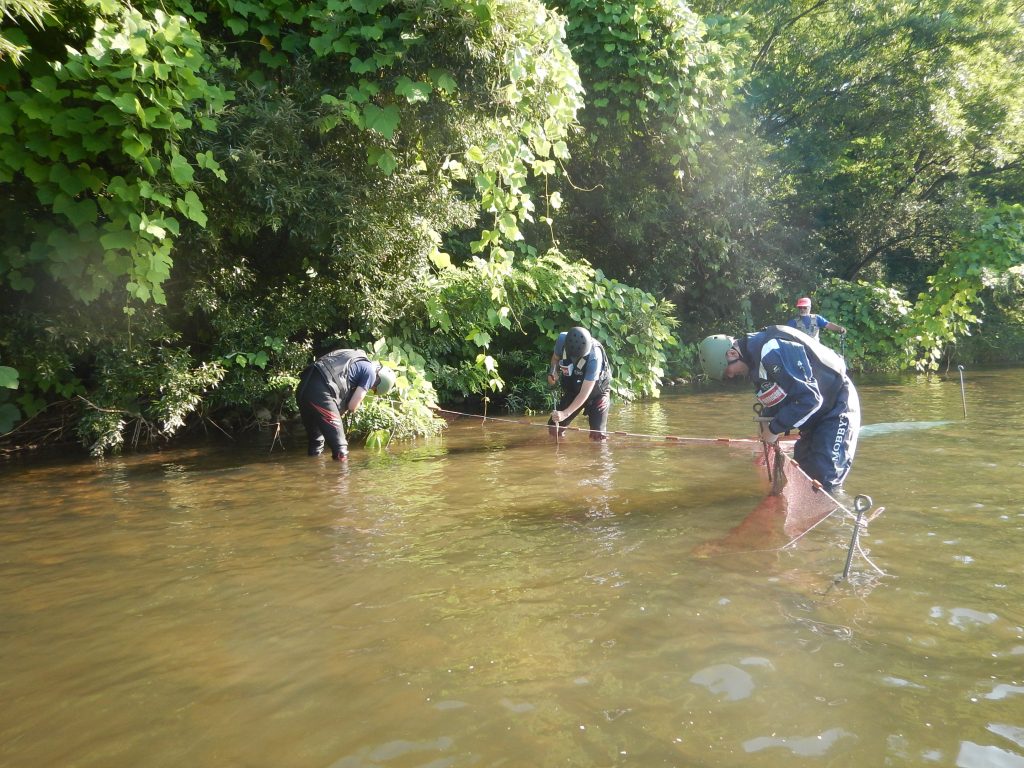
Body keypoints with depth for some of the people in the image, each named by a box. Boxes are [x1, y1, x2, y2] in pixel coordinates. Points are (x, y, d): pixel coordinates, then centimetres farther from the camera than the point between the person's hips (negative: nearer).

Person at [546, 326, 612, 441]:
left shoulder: (594, 357, -35)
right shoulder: (562, 339, -24)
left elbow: (584, 394, -31)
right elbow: (555, 357, 1)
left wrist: (565, 413, -35)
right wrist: (553, 372, -19)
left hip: (596, 393, -4)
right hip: (571, 390, 4)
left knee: (598, 435, -15)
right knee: (554, 429, 3)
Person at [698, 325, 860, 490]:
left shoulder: (773, 352, -31)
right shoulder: (754, 353, 1)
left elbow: (809, 398, -32)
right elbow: (772, 394, 11)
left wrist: (775, 429, -23)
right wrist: (767, 422, -5)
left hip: (838, 407, -10)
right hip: (816, 414, 10)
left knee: (824, 477, -15)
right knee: (802, 471, 12)